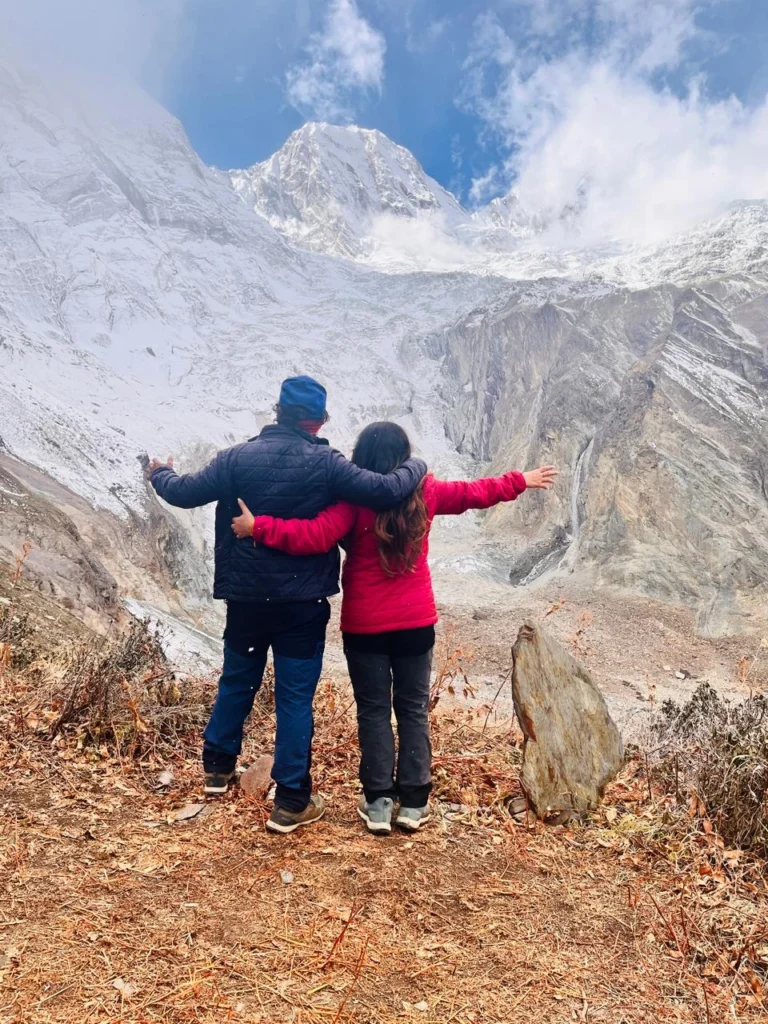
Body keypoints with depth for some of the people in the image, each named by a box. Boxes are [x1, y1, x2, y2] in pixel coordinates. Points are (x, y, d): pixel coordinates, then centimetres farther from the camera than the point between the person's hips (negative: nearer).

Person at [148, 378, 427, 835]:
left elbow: (185, 493, -1)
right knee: (295, 696, 5)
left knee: (237, 681, 22)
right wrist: (415, 467, 2)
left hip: (246, 596, 3)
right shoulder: (325, 463, -12)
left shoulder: (238, 457, -4)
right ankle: (292, 802, 12)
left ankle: (218, 767, 39)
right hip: (304, 601, -3)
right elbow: (385, 492, -19)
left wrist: (161, 473, 22)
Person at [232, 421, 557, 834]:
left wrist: (258, 527, -19)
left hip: (364, 624, -2)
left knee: (373, 711, 9)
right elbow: (475, 492, 13)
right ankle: (414, 803, 18)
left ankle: (378, 802, 14)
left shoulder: (354, 498, -12)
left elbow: (313, 537, -23)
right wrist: (521, 481, 28)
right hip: (416, 621, 3)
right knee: (414, 709, 12)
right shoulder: (425, 491, 0)